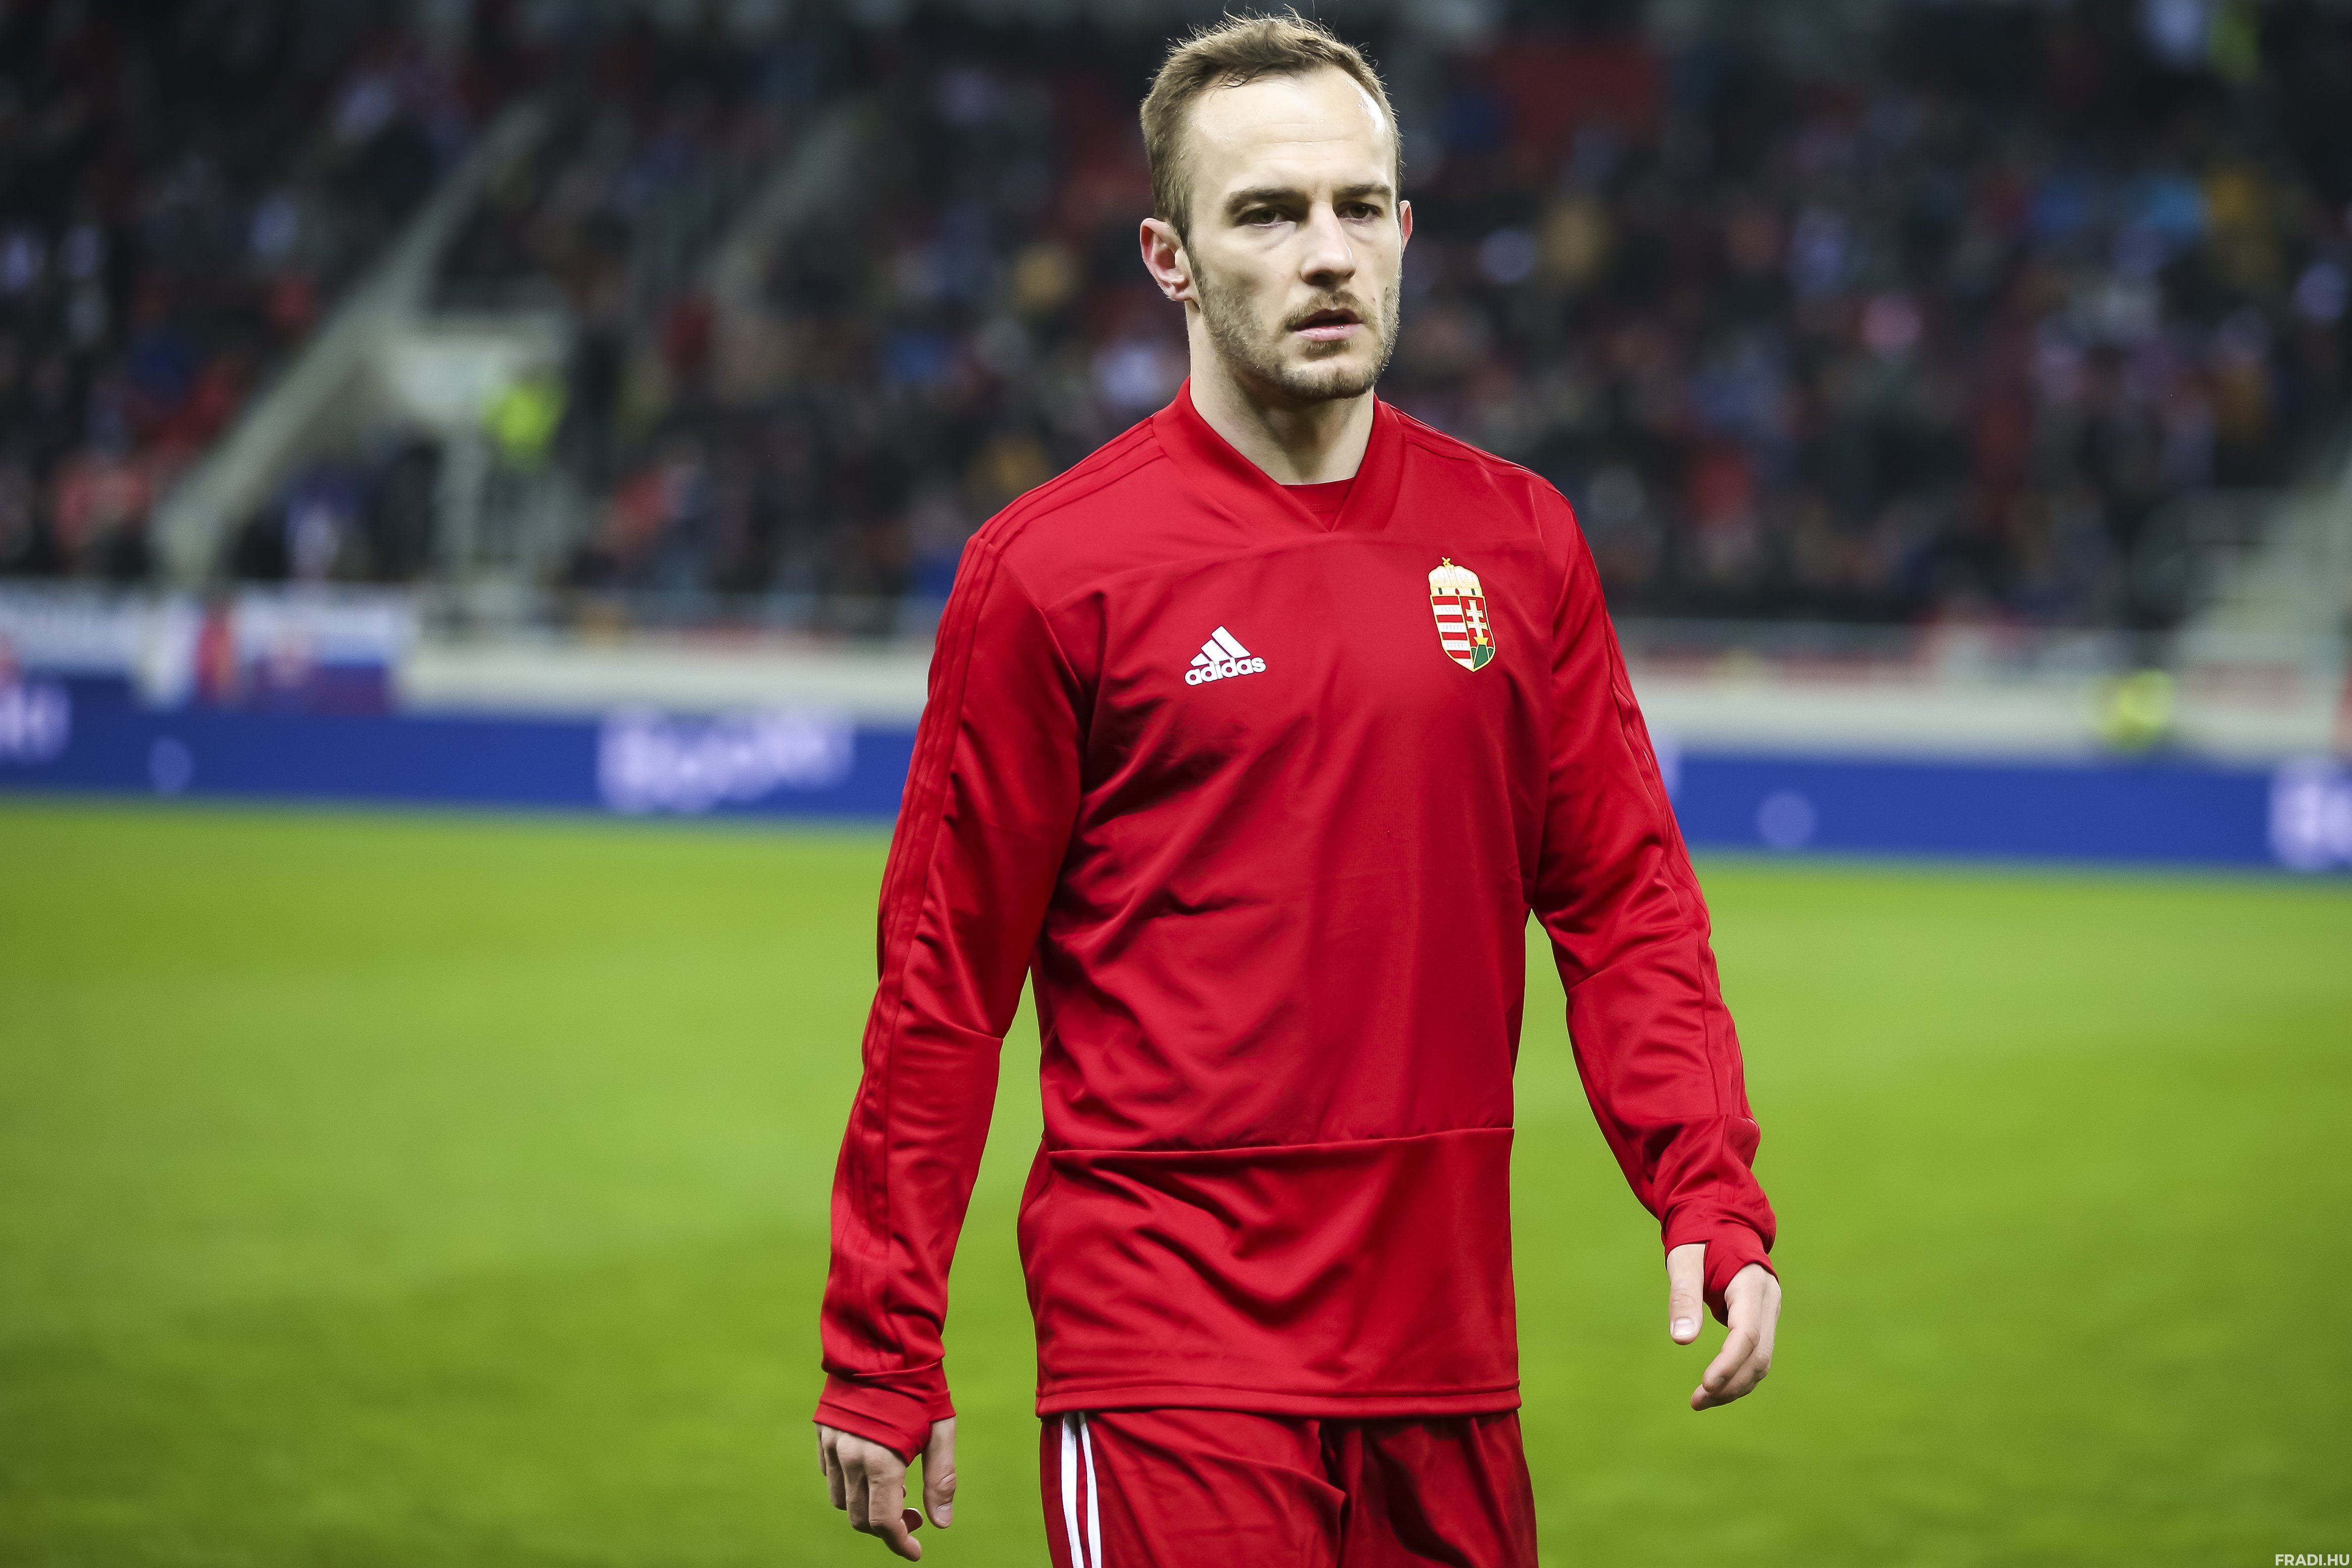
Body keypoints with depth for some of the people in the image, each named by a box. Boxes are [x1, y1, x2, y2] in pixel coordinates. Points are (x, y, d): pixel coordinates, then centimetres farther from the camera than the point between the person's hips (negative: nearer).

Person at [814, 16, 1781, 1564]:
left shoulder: (1518, 541, 7)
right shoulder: (1050, 568, -5)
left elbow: (1624, 900, 10)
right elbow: (943, 981, -3)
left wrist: (1712, 1202, -3)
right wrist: (883, 1352, -3)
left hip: (1447, 1339, 4)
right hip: (1167, 1352, -4)